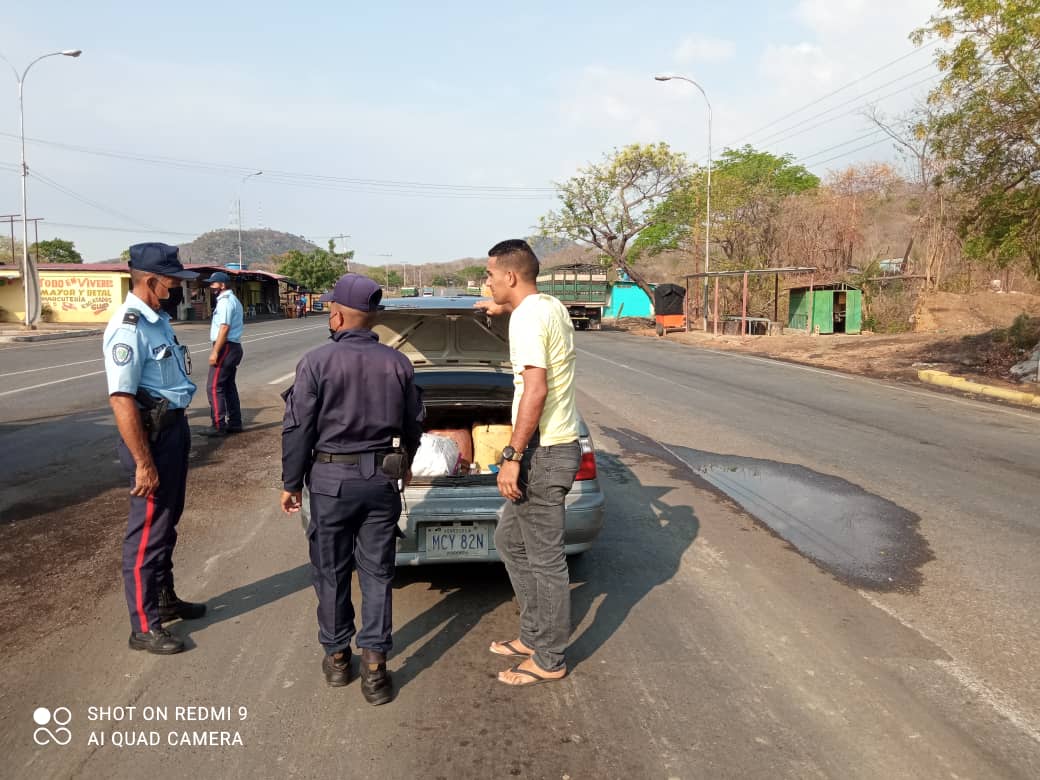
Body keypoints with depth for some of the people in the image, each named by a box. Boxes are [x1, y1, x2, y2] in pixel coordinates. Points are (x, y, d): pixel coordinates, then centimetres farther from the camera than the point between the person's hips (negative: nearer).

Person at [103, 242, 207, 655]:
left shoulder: (158, 319, 8)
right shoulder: (129, 328, -22)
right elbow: (121, 399, -26)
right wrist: (143, 463, -26)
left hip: (174, 428, 10)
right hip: (151, 434, -10)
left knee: (167, 523, 21)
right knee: (148, 531, 1)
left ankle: (165, 599, 38)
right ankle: (144, 628, 13)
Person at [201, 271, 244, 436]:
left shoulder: (225, 301, -14)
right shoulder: (233, 300, 19)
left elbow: (224, 328, -22)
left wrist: (215, 352, -23)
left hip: (226, 347, -11)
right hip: (234, 347, 11)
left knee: (214, 387, -8)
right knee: (229, 385, 14)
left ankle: (218, 426, -7)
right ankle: (234, 423, 17)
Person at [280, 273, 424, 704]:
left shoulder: (316, 362, -11)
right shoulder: (398, 364, -1)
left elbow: (297, 430, -9)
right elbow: (413, 425, 9)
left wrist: (291, 483, 4)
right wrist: (404, 464, 27)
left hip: (331, 479, -2)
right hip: (383, 480, 3)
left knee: (331, 572, 13)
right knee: (377, 574, 9)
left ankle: (336, 657, 26)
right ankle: (374, 666, 8)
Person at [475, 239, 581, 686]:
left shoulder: (527, 318, -18)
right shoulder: (551, 306, 12)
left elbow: (535, 389, -25)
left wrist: (513, 456, -22)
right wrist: (504, 308, 48)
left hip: (544, 451, -11)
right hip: (557, 445, 11)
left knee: (545, 558, 1)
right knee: (509, 539, 21)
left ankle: (549, 660, 16)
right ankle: (534, 636, 31)